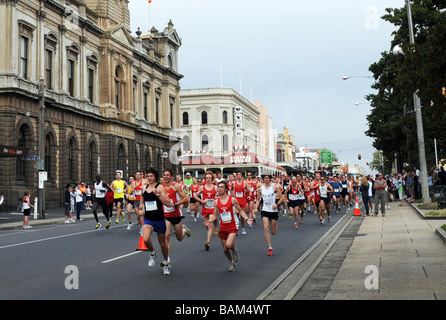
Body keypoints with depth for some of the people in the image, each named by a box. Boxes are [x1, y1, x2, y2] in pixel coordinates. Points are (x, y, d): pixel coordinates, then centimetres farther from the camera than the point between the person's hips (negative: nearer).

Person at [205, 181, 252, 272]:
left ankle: (235, 250, 11)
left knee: (229, 245, -25)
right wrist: (209, 221, -9)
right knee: (225, 249, 8)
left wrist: (247, 219, -13)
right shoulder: (217, 202, 2)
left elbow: (240, 211, 2)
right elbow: (215, 215, 10)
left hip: (233, 226, -4)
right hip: (223, 227, 4)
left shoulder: (232, 200, -7)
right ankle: (232, 263, 34)